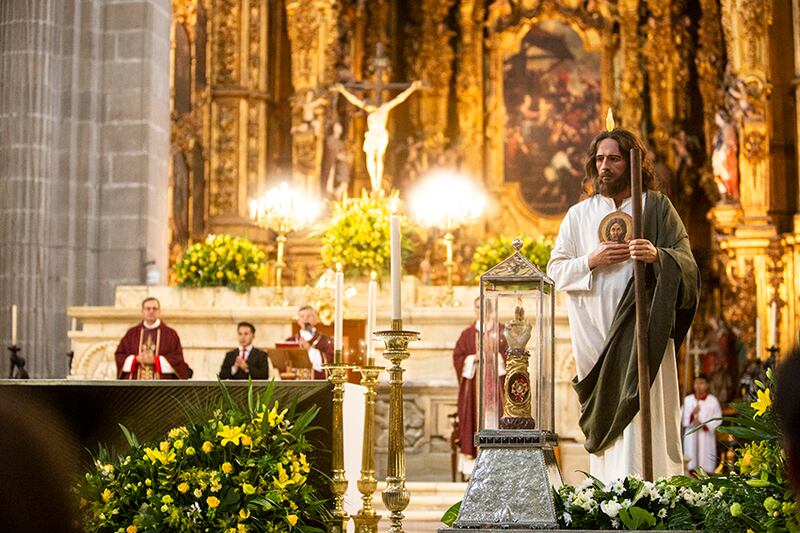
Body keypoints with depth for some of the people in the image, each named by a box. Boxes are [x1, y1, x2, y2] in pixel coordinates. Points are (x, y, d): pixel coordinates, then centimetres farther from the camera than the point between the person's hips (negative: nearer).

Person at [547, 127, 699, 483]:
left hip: (641, 329, -2)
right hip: (596, 332, 2)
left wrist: (657, 256, -21)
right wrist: (591, 261, -9)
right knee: (606, 415, 0)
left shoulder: (657, 207, 8)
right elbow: (555, 270, 9)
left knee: (639, 412, -12)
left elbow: (687, 262, 0)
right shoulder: (579, 215, 14)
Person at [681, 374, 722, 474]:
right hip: (691, 438, 2)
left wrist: (703, 425, -14)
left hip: (706, 436, -2)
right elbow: (683, 418, 6)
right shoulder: (688, 400, 9)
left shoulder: (713, 401, 1)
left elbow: (717, 419, -1)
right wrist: (692, 414, -14)